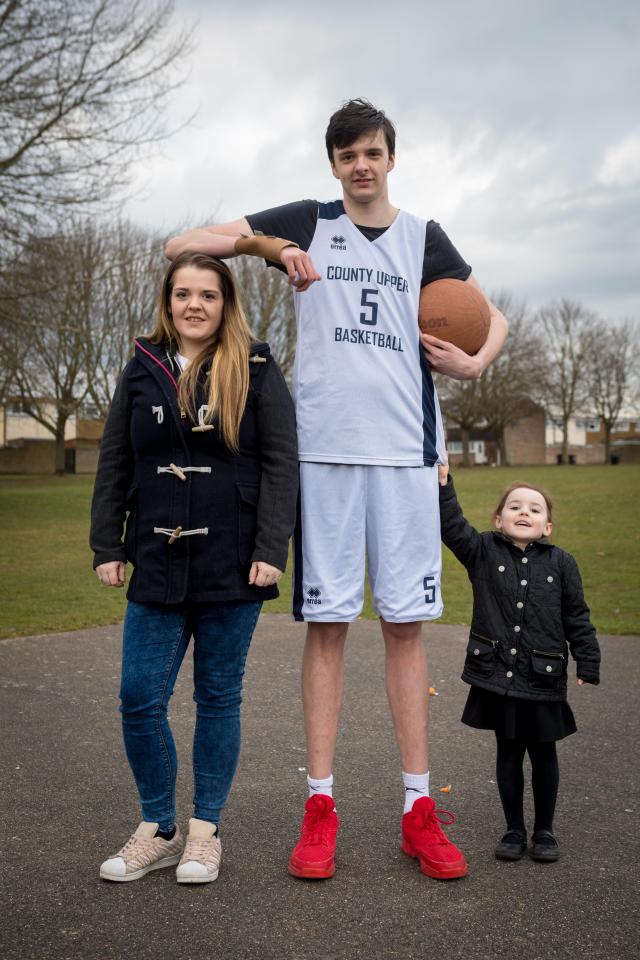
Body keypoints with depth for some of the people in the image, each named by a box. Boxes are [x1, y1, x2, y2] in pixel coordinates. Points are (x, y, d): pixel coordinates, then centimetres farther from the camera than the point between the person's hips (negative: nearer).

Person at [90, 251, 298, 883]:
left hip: (231, 565, -3)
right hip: (157, 564, 3)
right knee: (140, 700, 2)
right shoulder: (141, 371, 10)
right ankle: (158, 830, 22)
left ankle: (205, 830, 24)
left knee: (218, 698, 8)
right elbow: (114, 467, 11)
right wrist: (106, 547, 4)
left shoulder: (255, 370, 1)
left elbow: (279, 464, -4)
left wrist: (270, 548, -13)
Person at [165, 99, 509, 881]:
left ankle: (419, 808, 10)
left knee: (405, 622, 2)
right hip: (324, 447, -1)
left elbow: (493, 318, 22)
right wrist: (271, 248, -11)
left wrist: (472, 362, -1)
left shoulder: (423, 238, 15)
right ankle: (320, 807, 10)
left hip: (405, 450, 1)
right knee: (326, 620, 1)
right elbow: (181, 246, 6)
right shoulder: (306, 223, 11)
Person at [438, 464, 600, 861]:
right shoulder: (484, 551, 0)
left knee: (544, 754, 12)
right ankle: (515, 830, 26)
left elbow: (577, 619, 3)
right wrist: (443, 484, -22)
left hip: (544, 679, 0)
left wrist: (588, 666, 0)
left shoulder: (561, 563, 0)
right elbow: (452, 526, -13)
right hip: (498, 675, 0)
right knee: (509, 753, 12)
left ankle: (545, 830, 29)